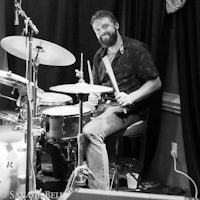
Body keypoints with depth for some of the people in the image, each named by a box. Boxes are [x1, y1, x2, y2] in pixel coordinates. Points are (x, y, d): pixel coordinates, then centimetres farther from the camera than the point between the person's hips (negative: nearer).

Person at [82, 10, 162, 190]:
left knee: (91, 132, -30)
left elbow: (155, 82, -9)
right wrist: (93, 96, -1)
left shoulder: (136, 49, -7)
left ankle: (100, 191, -26)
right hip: (102, 106, 8)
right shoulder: (100, 55, 15)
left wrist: (131, 97, -24)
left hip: (127, 109, -8)